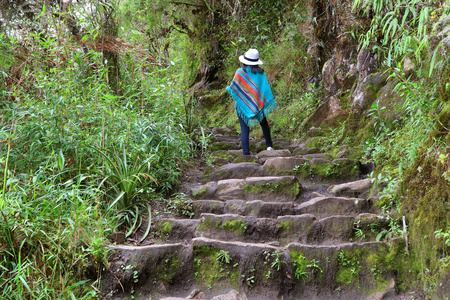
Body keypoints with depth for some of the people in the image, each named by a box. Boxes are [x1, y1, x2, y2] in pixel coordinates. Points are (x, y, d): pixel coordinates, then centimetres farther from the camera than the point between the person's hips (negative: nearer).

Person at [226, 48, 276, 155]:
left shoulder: (240, 72, -13)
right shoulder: (260, 73, -5)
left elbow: (233, 88, -10)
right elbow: (266, 89, -4)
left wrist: (228, 88, 13)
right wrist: (270, 104, 4)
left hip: (243, 104, -3)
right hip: (257, 105, 3)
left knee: (244, 129, 1)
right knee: (264, 123, 26)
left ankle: (246, 153, -2)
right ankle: (269, 145, 36)